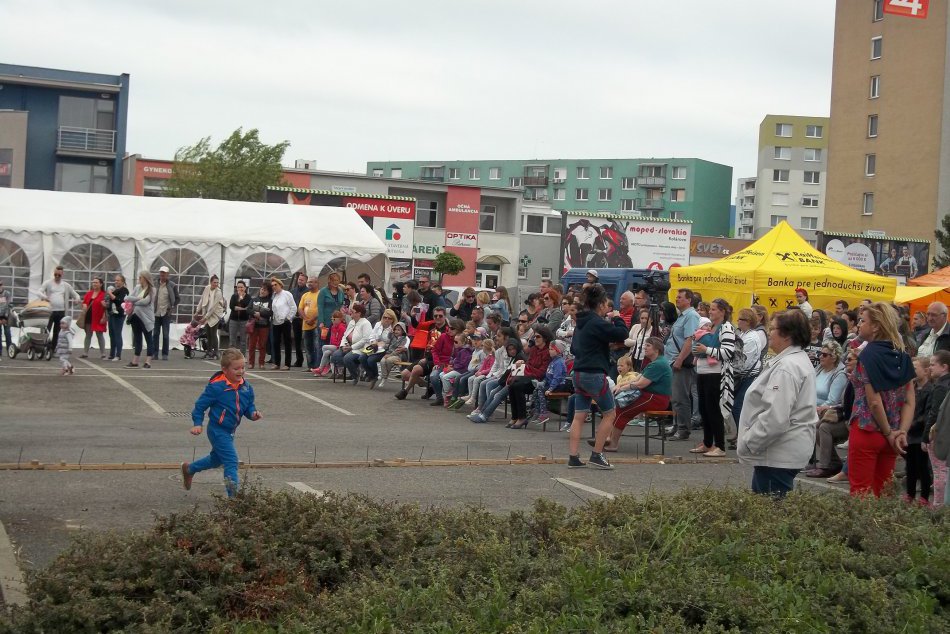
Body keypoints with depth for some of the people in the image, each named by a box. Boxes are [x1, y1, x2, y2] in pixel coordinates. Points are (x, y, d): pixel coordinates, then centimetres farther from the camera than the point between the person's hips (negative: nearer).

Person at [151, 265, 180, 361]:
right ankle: (154, 353, 9)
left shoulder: (172, 285, -1)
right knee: (155, 334, 4)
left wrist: (172, 308, -6)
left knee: (165, 334, -2)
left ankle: (165, 354, 3)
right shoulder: (155, 285, 5)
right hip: (156, 313, 3)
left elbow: (177, 298, 5)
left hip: (166, 313, -3)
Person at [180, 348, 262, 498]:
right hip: (218, 430, -8)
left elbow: (249, 405, 10)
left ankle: (189, 469, 51)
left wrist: (253, 413, -12)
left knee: (216, 459, 27)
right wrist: (197, 423, -16)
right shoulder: (216, 387, -20)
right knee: (231, 461, -14)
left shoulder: (246, 387, -1)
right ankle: (233, 495, -10)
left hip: (230, 432, 8)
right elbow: (201, 404, -12)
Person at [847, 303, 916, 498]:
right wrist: (902, 432, -3)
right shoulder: (902, 357, 6)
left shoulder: (868, 355, -13)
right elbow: (910, 401, 2)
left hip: (866, 431, -6)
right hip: (888, 435, 6)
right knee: (882, 493, 12)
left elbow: (874, 402, -15)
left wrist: (889, 434, -6)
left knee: (860, 492, -1)